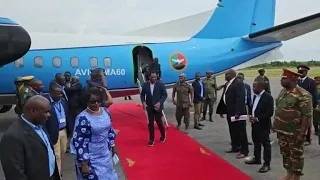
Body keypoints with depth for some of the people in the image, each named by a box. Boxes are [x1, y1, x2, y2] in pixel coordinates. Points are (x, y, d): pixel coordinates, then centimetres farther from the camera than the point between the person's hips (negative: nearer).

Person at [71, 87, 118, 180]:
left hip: (105, 154, 6)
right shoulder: (83, 118, -22)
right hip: (91, 159, -6)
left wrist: (112, 146, 14)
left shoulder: (105, 111, -4)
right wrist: (84, 164, -18)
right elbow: (78, 142, -20)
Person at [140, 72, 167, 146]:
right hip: (149, 107, 2)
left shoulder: (160, 84, -7)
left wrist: (160, 102, -19)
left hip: (157, 106, -2)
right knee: (150, 123, 6)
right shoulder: (145, 85, -1)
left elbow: (165, 94, -6)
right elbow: (142, 94, 6)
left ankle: (163, 135, 33)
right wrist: (143, 102, -12)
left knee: (159, 121, 5)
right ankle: (151, 139, 17)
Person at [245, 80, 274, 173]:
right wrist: (251, 115, 3)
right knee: (256, 142, 19)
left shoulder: (268, 97, -16)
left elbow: (270, 112, -20)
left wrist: (258, 119, -21)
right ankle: (257, 159, 35)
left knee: (266, 144, 1)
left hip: (263, 125, -8)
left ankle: (267, 164, 9)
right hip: (255, 124, 9)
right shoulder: (255, 96, 10)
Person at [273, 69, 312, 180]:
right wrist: (275, 125, 13)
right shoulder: (283, 92, 8)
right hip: (282, 131, 8)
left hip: (294, 133, -8)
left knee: (296, 155, 7)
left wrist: (302, 133, -21)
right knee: (285, 153, 18)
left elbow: (307, 116, -19)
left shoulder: (302, 95, -17)